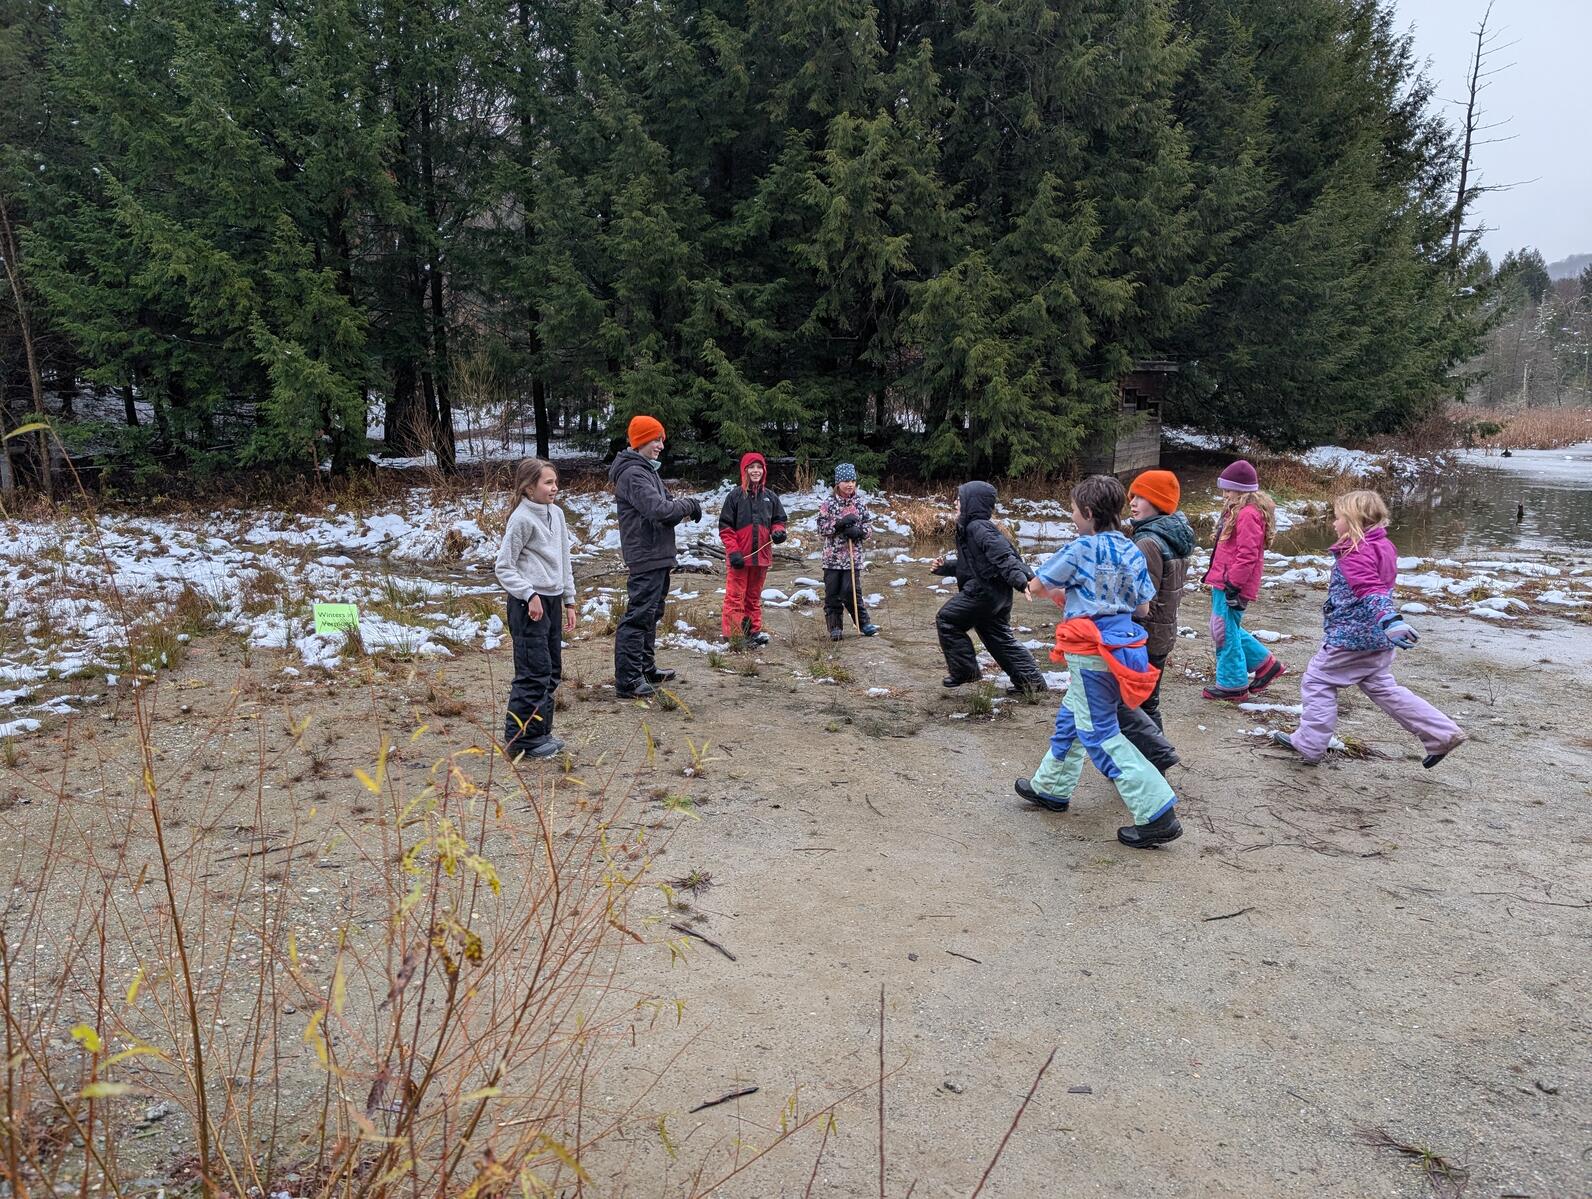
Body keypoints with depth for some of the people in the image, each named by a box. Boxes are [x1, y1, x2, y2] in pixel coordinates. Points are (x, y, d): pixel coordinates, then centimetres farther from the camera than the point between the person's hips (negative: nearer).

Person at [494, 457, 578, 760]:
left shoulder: (557, 513, 11)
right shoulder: (521, 519, -13)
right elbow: (503, 567, -11)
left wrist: (569, 601, 17)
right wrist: (530, 595, -19)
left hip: (553, 600, 9)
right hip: (529, 603, -8)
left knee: (553, 670, 13)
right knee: (535, 672, -7)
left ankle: (540, 732, 23)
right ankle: (521, 738, 3)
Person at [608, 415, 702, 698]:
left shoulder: (647, 470, 18)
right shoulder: (633, 474, -16)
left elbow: (664, 503, 17)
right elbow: (658, 509, -27)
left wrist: (681, 508, -5)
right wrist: (689, 505, -11)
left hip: (657, 556, 11)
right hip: (645, 556, -11)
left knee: (652, 613, 19)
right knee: (638, 616, -9)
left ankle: (646, 668, 31)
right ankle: (627, 680, -7)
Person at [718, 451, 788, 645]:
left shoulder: (770, 497, 9)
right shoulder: (735, 496, -3)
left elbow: (779, 520, 19)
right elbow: (725, 527, -5)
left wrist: (778, 531, -5)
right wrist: (733, 551, -14)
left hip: (762, 555, 4)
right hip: (739, 556, -4)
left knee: (754, 596, 14)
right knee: (735, 596, -3)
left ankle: (754, 631, 22)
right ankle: (732, 635, -1)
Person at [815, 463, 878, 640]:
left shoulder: (860, 502, 5)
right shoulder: (828, 502, -1)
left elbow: (869, 525, 8)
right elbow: (821, 527, -5)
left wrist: (859, 531, -13)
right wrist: (839, 523, -18)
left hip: (853, 556, 0)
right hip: (832, 556, 0)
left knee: (851, 592, -5)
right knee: (832, 593, 3)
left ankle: (864, 623, 9)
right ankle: (835, 627, 13)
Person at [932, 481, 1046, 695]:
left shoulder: (978, 527, -16)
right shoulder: (970, 528, 16)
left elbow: (1002, 555, -29)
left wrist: (1019, 579, -38)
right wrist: (945, 567, 26)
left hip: (984, 591, -10)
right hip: (998, 595, 10)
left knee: (947, 619, 2)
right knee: (1000, 637, 16)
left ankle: (964, 670, 6)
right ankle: (1031, 679, 15)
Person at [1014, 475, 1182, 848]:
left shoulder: (1080, 549, -16)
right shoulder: (1132, 552, 4)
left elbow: (1037, 586, -6)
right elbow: (1143, 607, 8)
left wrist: (1056, 592, 18)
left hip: (1091, 654, -8)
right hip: (1121, 644, 8)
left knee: (1100, 734, -1)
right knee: (1071, 718, 23)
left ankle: (1157, 815, -4)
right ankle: (1051, 788, 37)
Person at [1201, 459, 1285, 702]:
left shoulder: (1248, 514, -18)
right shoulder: (1238, 511, 16)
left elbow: (1247, 555, -23)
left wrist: (1233, 584, -23)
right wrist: (1213, 573, 24)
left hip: (1231, 585, -11)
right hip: (1223, 582, 11)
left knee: (1226, 633, -1)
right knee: (1228, 630, 19)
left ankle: (1232, 685, 10)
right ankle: (1265, 664, 28)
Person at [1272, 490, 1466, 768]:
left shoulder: (1356, 553, -19)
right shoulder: (1383, 546, 10)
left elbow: (1371, 591, -33)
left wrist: (1390, 620, -44)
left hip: (1351, 637, -10)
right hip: (1377, 641, 10)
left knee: (1317, 682, 3)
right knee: (1383, 688, 18)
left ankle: (1309, 744, 8)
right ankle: (1442, 734, 16)